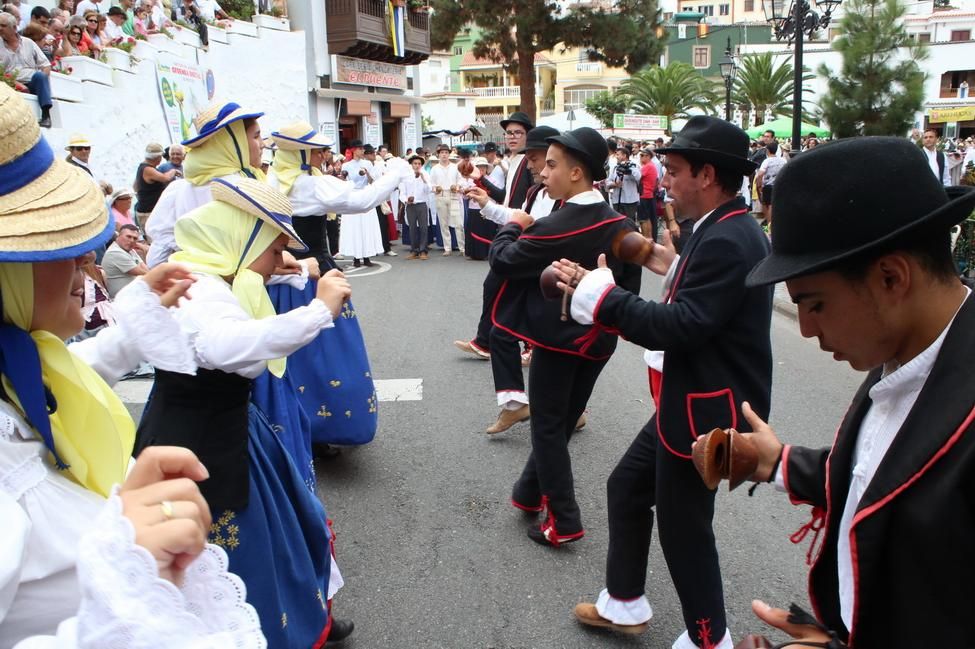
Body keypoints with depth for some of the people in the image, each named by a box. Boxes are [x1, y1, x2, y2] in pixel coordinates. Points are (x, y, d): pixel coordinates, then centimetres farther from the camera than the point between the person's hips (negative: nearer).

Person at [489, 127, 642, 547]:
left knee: (548, 427, 6)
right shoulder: (621, 225, -2)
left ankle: (563, 521, 8)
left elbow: (502, 261, -14)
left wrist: (513, 226, 2)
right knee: (563, 420, 18)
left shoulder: (554, 229, -23)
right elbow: (629, 284, 6)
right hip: (598, 340, 7)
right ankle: (531, 493, 34)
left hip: (556, 341, -7)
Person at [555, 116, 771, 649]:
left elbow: (680, 327, -29)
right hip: (688, 400, 11)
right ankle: (624, 603, 38)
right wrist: (674, 267, 4)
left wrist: (599, 291, -25)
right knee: (627, 486, 20)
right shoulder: (725, 229, 7)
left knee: (683, 526, 6)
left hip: (706, 411, -10)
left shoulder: (727, 240, -24)